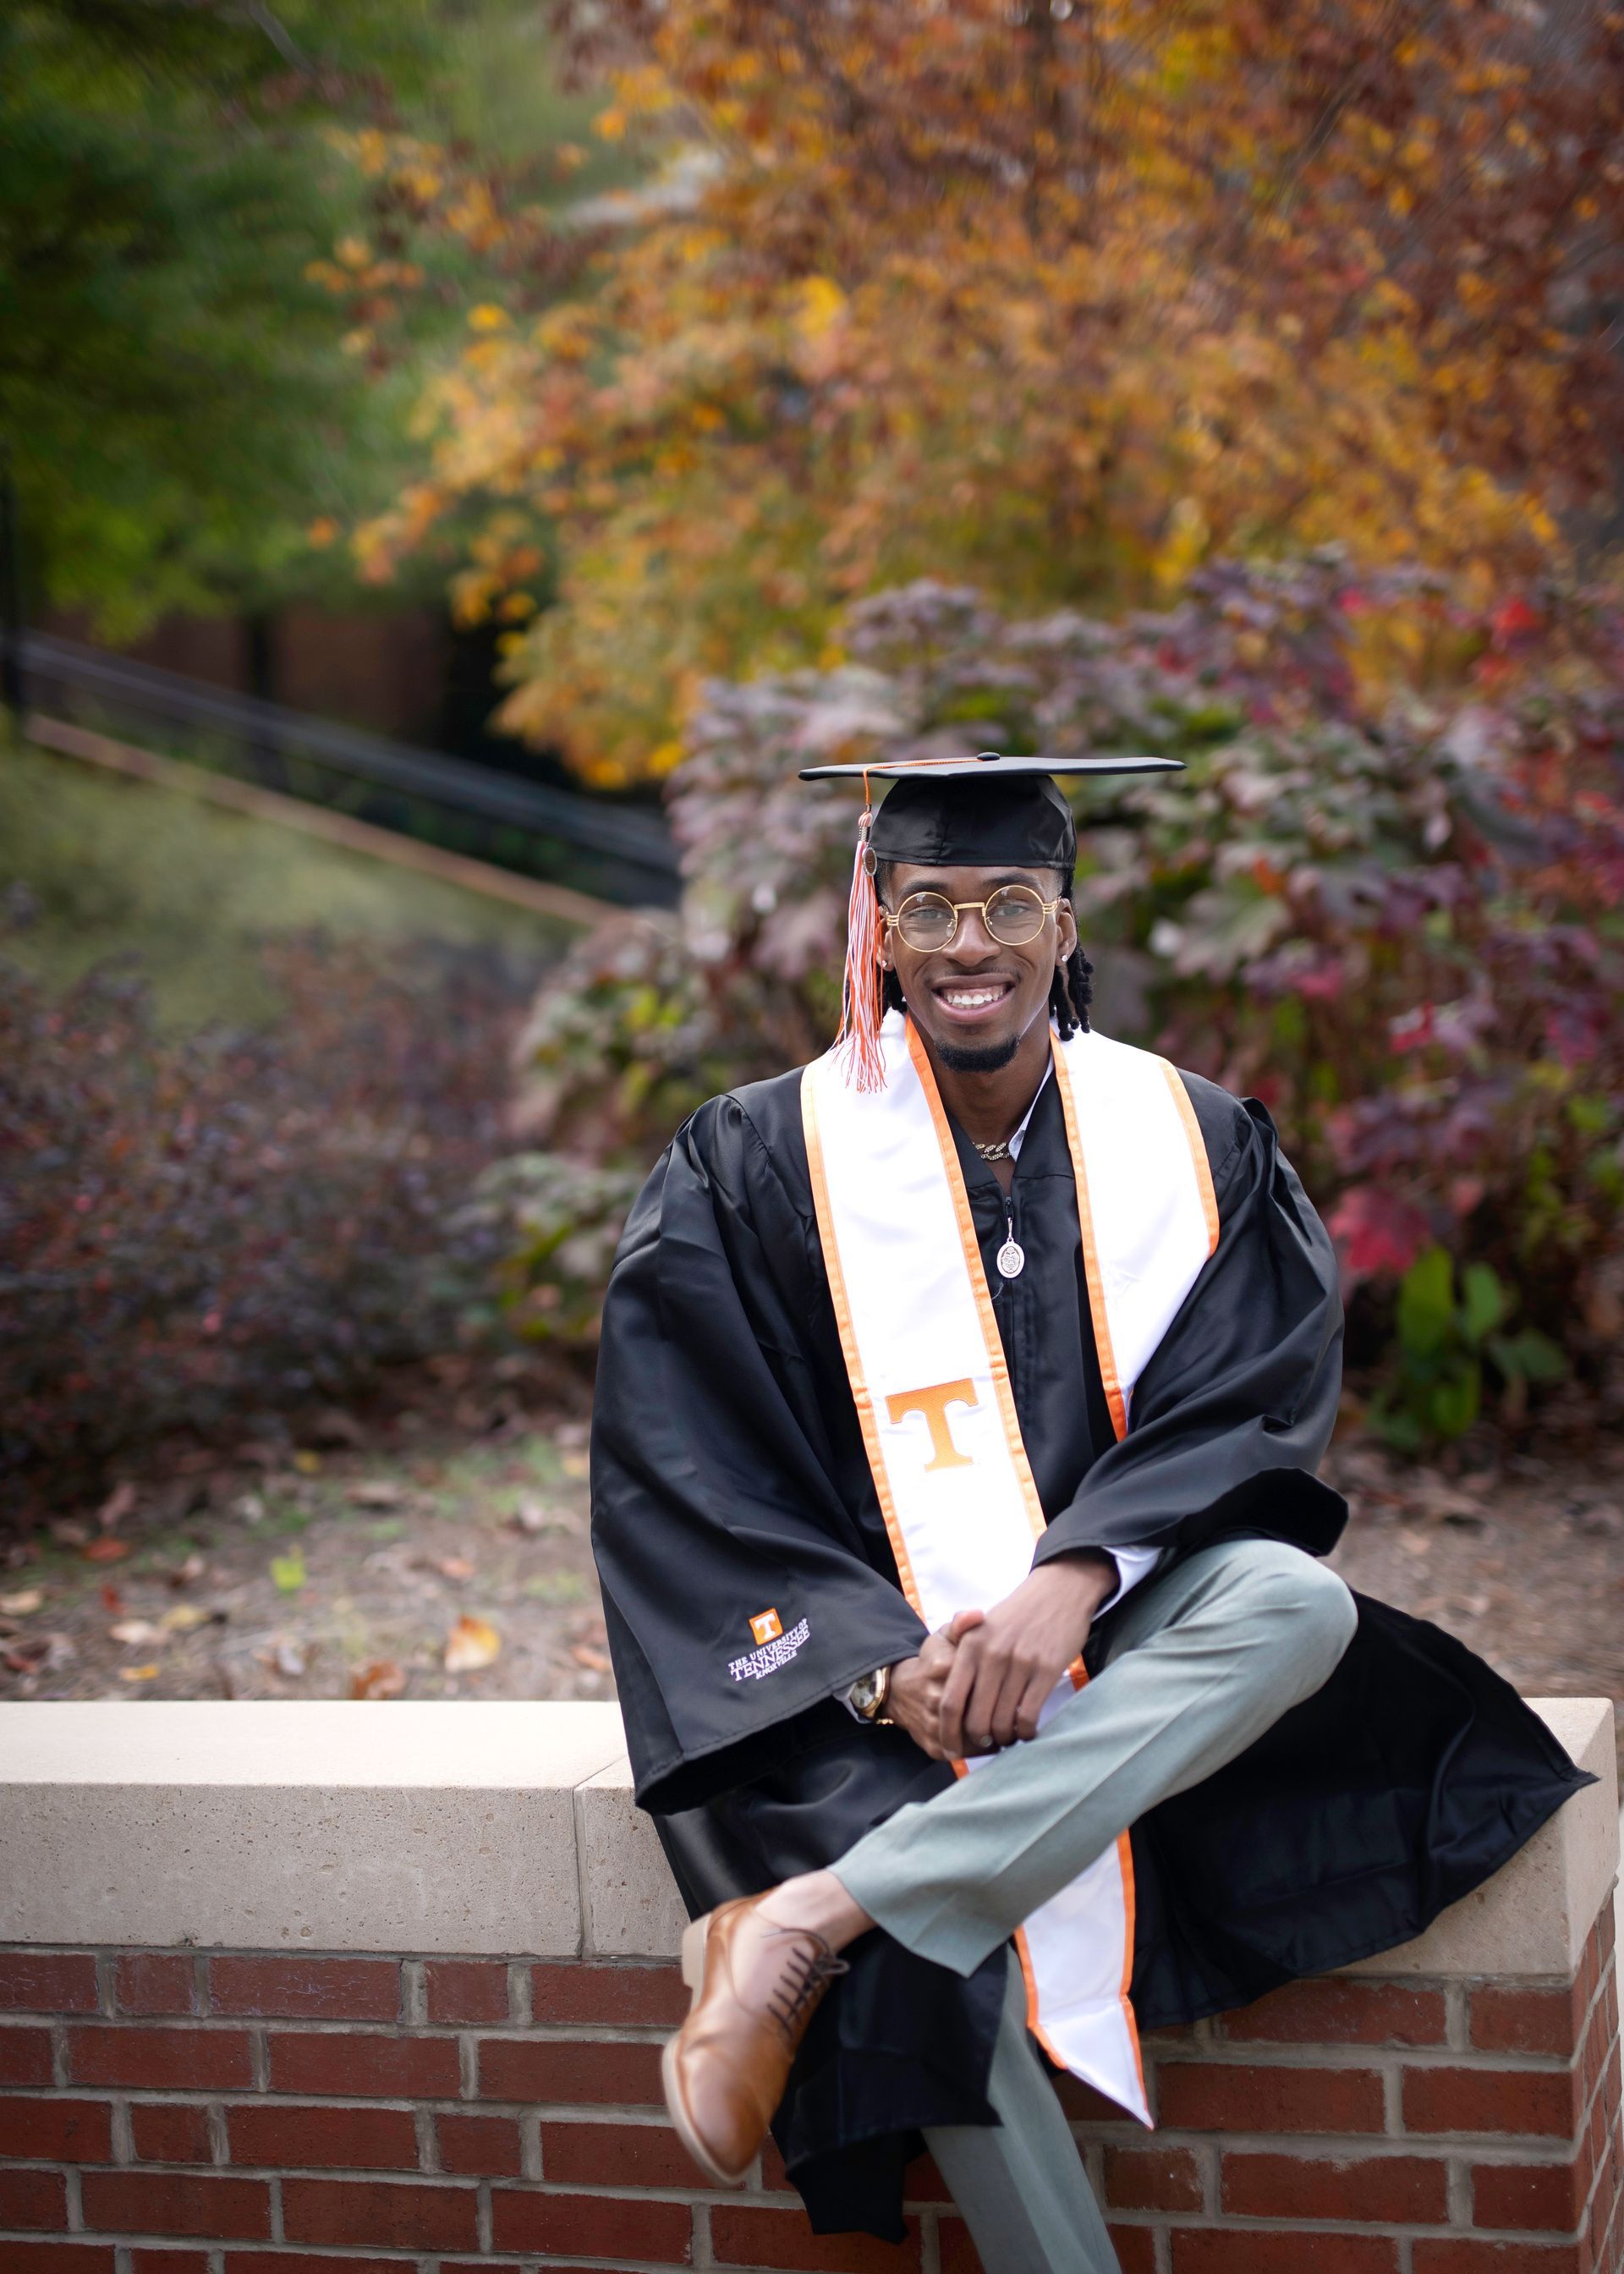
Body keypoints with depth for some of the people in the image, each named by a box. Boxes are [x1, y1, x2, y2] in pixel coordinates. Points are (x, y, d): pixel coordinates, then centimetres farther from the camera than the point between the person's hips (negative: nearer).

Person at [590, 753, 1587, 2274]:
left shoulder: (1193, 1147, 5)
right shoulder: (757, 1167, -1)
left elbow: (1241, 1410, -2)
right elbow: (688, 1494, -3)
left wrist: (1075, 1577, -21)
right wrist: (883, 1666, -18)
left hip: (1114, 1637, 2)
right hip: (864, 1668, -2)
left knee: (1297, 1607, -31)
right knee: (932, 1952, -32)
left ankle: (801, 1927, -33)